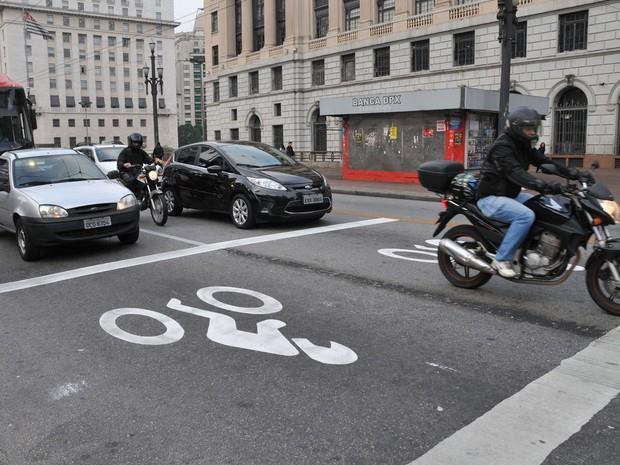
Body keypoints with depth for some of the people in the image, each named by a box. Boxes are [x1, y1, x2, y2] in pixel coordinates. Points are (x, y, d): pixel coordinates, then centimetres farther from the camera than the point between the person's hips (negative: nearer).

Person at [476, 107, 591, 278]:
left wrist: (573, 173, -9)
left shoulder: (523, 145, 10)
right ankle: (502, 259, -23)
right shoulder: (502, 146, -20)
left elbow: (543, 161, 4)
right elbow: (515, 173, -33)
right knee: (526, 215, -30)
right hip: (491, 198, -10)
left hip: (510, 195, 10)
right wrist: (544, 186, -45)